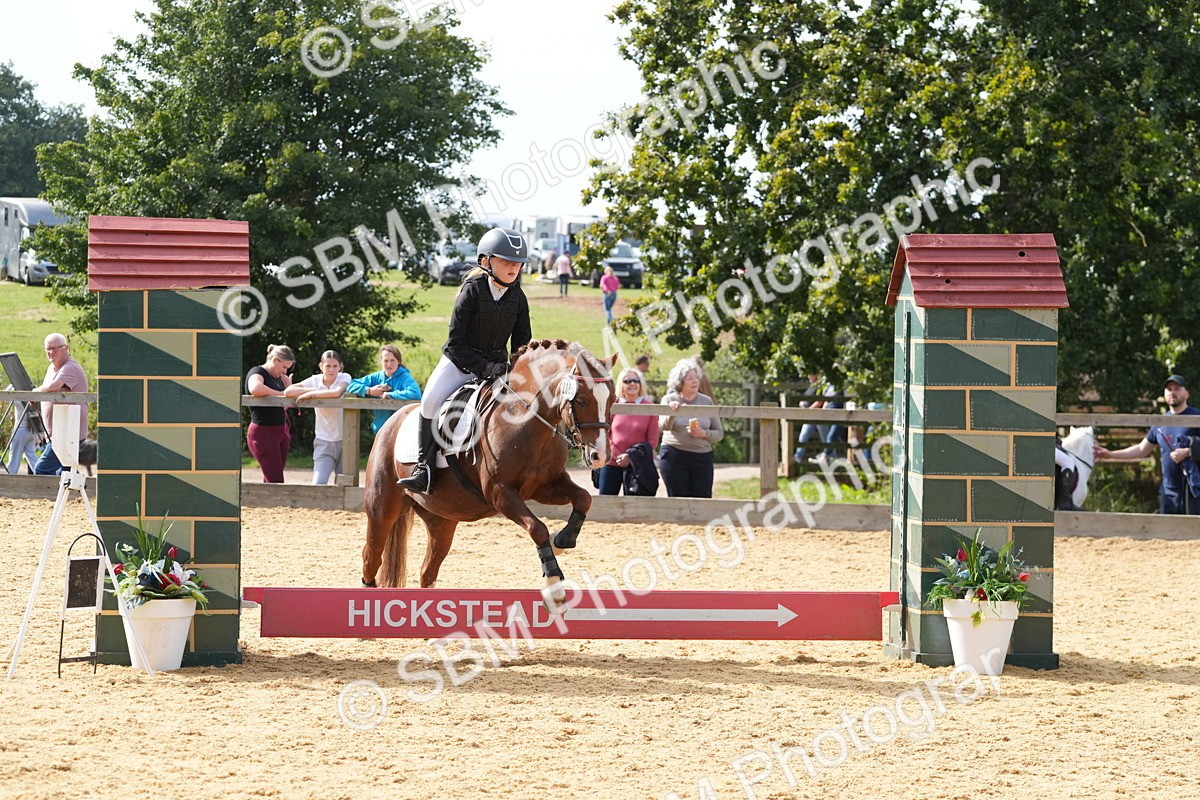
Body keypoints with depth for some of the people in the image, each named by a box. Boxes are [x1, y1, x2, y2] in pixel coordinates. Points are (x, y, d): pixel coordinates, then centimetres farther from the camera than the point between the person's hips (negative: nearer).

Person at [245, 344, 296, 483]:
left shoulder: (278, 378, 16)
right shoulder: (257, 372, -9)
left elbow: (286, 406, 22)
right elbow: (255, 389, -34)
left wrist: (289, 387, 6)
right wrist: (280, 394, -21)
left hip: (281, 432, 8)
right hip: (263, 432, -8)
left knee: (270, 481, 7)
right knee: (275, 481, -12)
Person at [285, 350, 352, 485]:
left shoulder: (344, 378, -5)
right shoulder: (315, 380, 0)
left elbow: (337, 392, -27)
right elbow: (288, 391, -10)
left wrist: (311, 394, -19)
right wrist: (314, 390, -16)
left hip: (344, 439, -1)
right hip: (324, 441, 1)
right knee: (318, 484, -15)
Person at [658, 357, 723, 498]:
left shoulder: (706, 401, 7)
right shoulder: (669, 400, 2)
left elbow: (719, 433, 8)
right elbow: (664, 426, -15)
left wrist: (703, 433, -11)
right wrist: (671, 413, -35)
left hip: (702, 457, 1)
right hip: (674, 457, -1)